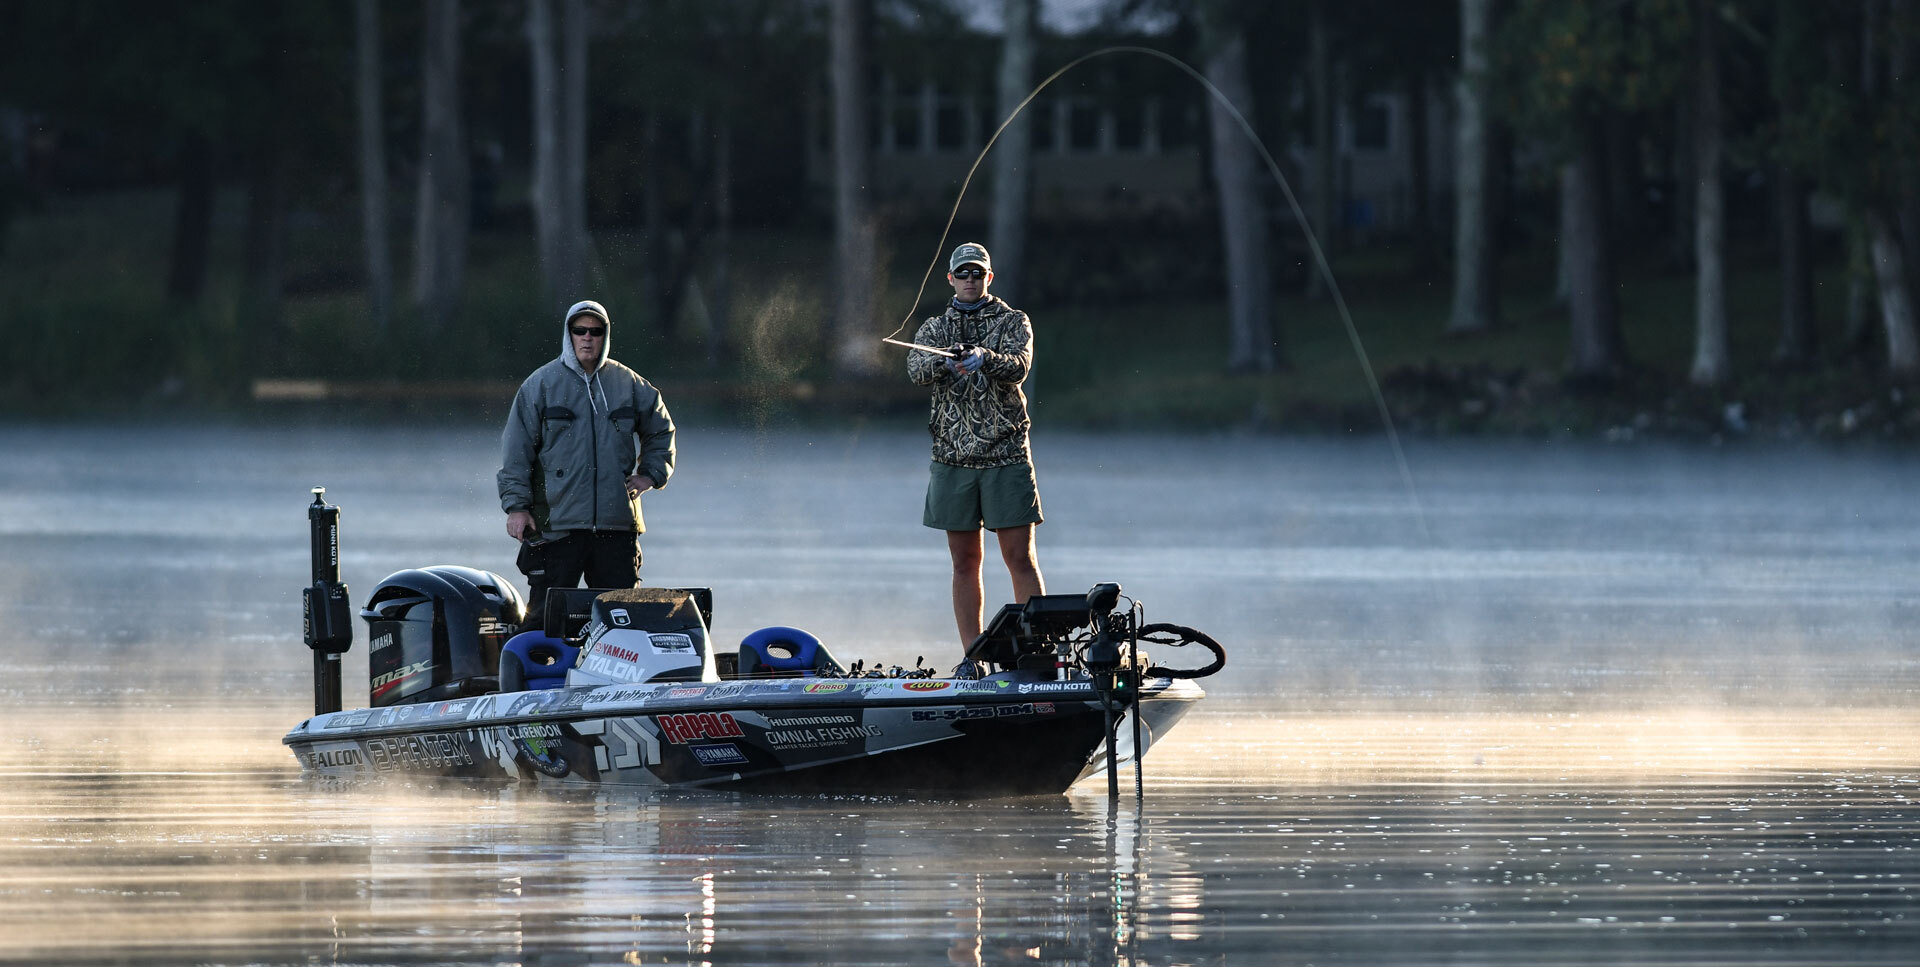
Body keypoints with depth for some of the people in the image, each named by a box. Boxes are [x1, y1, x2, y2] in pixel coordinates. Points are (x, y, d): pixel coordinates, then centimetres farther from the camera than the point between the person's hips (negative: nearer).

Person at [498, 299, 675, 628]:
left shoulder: (628, 384, 10)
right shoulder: (541, 384, 2)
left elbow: (660, 429, 27)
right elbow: (516, 450, 2)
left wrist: (650, 474, 13)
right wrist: (516, 505, -6)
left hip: (616, 524, 3)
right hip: (556, 524, -3)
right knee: (545, 614, -6)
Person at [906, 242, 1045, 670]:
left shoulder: (1013, 322, 5)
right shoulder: (934, 329, 11)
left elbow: (1018, 366, -14)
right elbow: (917, 370, -9)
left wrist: (984, 358, -35)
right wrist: (945, 362, -31)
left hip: (1006, 455, -2)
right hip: (953, 456, 3)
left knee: (1019, 557, -5)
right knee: (964, 562, 6)